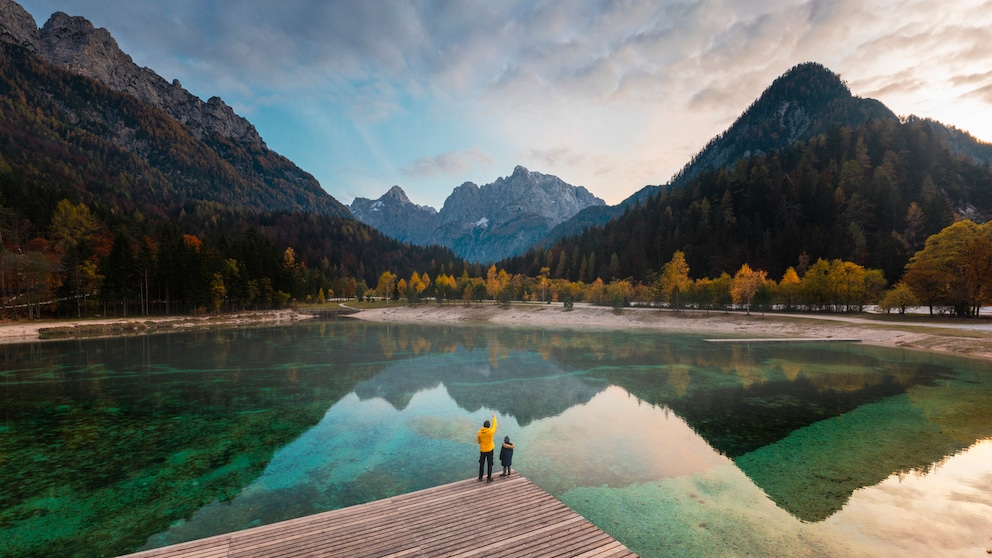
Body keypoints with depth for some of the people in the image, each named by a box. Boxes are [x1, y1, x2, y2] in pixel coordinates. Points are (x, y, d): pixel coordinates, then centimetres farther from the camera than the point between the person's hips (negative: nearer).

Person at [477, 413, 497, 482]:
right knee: (490, 464, 11)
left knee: (481, 464, 16)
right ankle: (489, 478, 17)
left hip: (482, 450, 3)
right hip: (489, 450, -3)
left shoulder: (479, 432, -10)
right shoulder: (490, 431, -19)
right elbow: (494, 425, 0)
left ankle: (480, 478, 24)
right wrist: (494, 417, 14)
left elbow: (479, 441, 4)